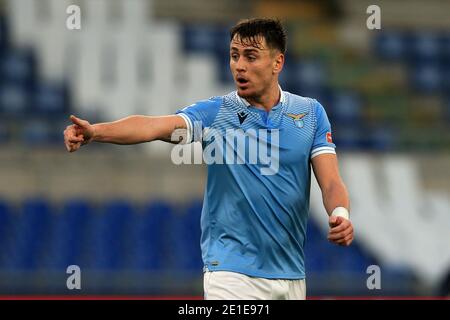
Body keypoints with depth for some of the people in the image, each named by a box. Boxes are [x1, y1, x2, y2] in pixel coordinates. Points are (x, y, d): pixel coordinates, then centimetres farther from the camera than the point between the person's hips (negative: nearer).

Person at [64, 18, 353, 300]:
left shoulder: (311, 113, 4)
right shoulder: (215, 113, -3)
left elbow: (331, 181, -3)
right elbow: (155, 126, -20)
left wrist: (341, 214, -27)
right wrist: (95, 131, -38)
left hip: (291, 275, 3)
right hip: (231, 270, -3)